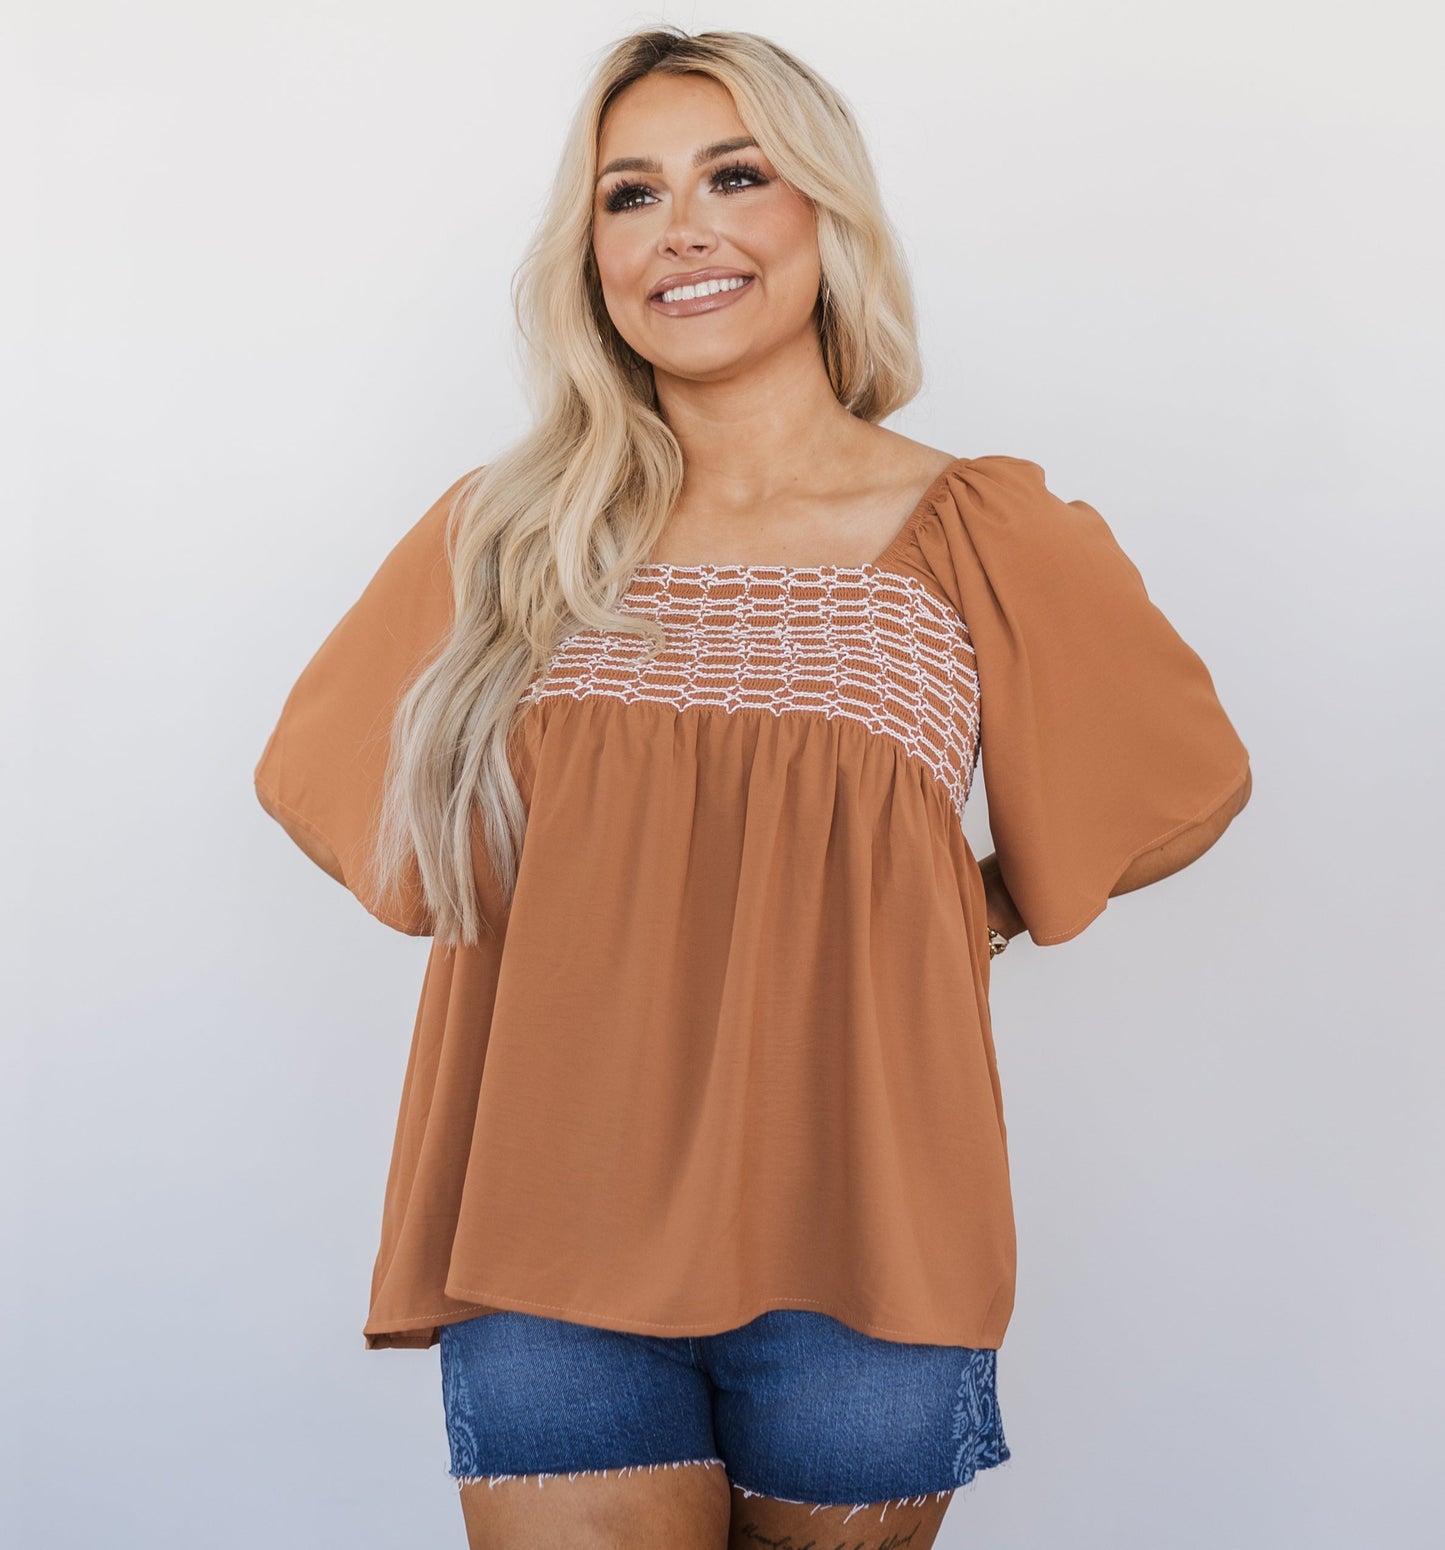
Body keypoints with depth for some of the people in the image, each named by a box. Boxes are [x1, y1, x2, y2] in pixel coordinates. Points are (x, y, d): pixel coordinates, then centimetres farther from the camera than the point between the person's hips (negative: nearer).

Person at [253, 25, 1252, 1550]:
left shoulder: (983, 537, 1)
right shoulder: (500, 536, 5)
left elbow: (1186, 779, 16)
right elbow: (325, 773, 17)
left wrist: (971, 914, 6)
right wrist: (588, 932, 6)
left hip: (857, 1245, 0)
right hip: (550, 1254, 1)